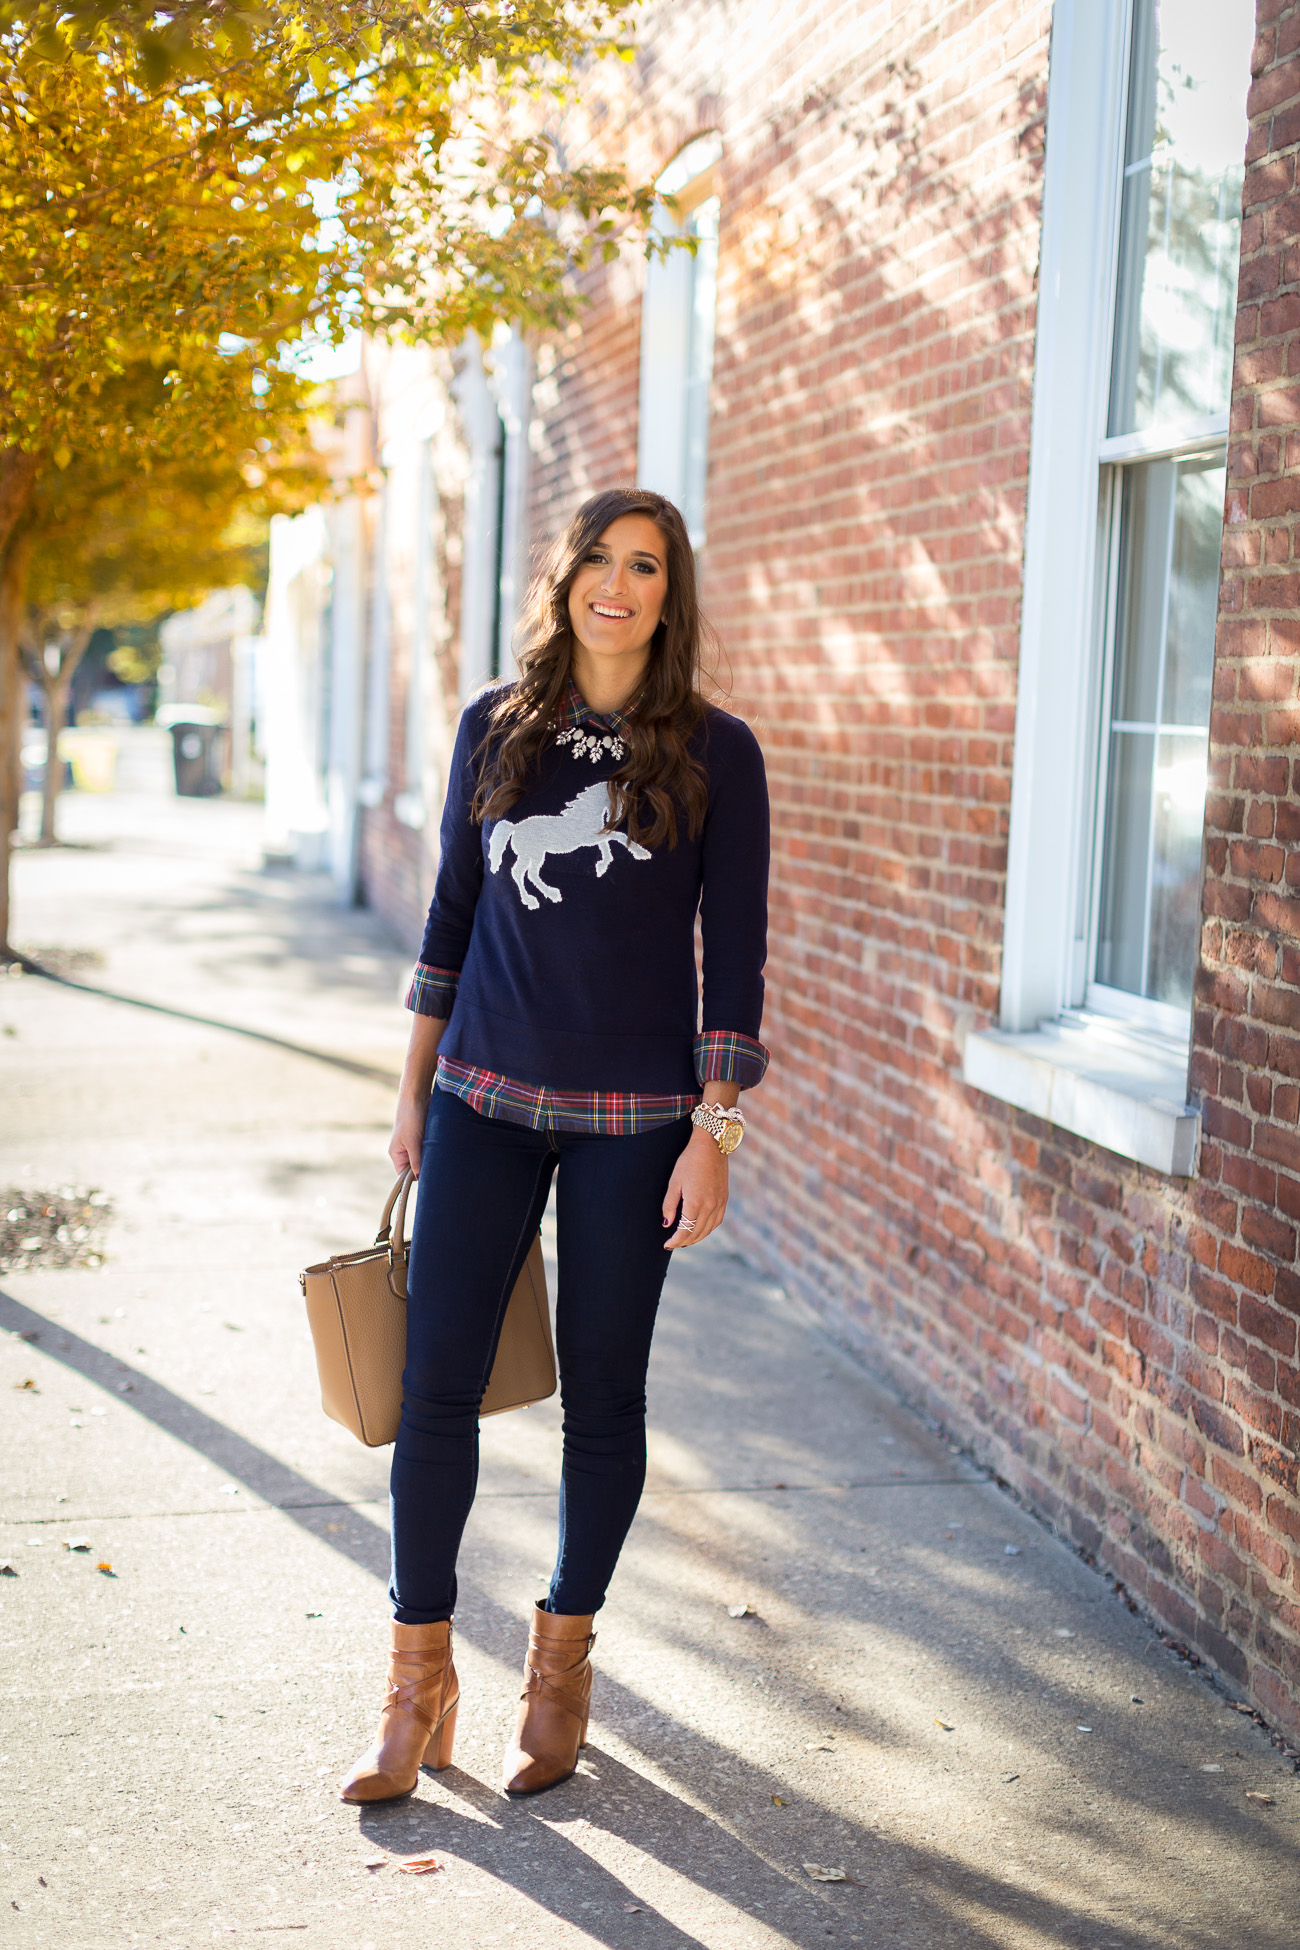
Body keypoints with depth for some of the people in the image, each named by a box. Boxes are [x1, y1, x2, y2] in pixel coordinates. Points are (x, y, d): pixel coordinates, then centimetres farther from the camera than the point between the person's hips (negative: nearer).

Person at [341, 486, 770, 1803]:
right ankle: (420, 1680, 12)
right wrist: (413, 1091, 12)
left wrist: (712, 1135, -8)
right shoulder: (495, 728, 6)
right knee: (435, 1387, -1)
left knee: (602, 1399, 7)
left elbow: (734, 961, -2)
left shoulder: (713, 755, -2)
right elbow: (452, 914, 12)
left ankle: (562, 1661, 25)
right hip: (487, 1099, 2)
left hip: (633, 1121, -2)